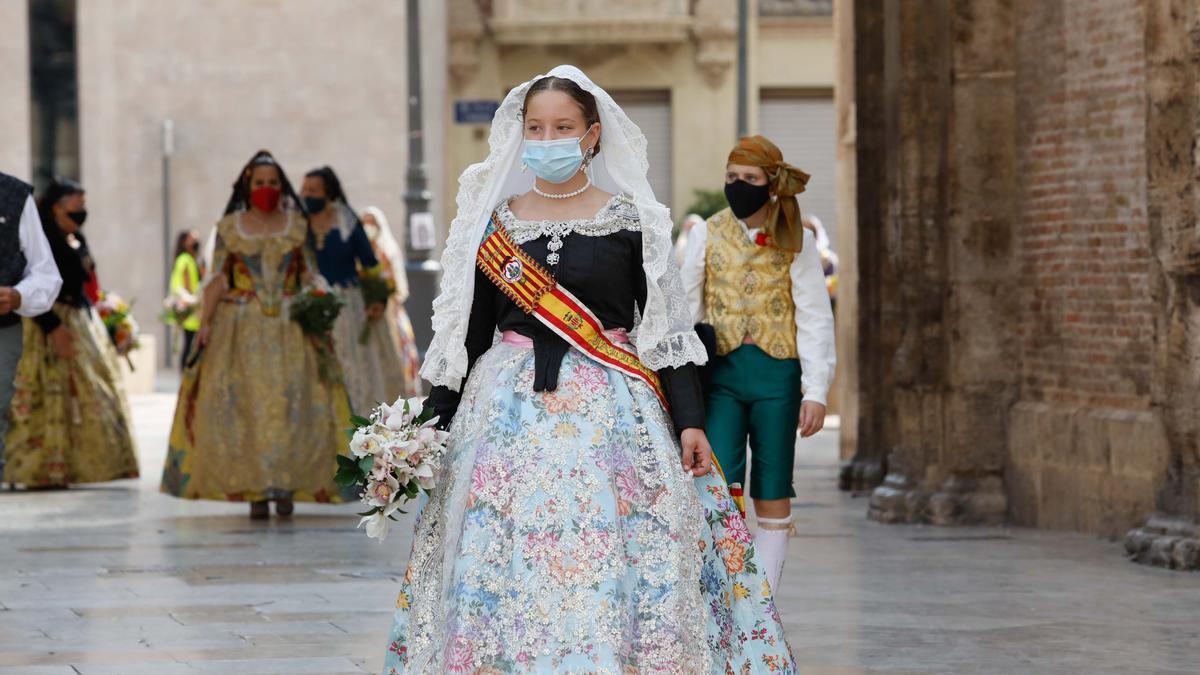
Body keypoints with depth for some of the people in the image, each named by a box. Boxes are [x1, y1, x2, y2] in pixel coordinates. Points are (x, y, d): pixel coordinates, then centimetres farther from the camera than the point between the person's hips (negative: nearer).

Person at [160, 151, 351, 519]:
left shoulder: (297, 225, 9)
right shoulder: (229, 227, 7)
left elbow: (310, 278, 8)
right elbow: (216, 279, 3)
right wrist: (204, 322, -6)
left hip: (290, 327, 1)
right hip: (241, 329, -1)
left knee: (292, 401, -8)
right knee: (244, 405, -6)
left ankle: (286, 486, -2)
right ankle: (254, 490, -4)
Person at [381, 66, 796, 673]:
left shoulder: (629, 219, 2)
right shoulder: (493, 222, 8)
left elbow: (668, 327, 1)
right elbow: (465, 335, 10)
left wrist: (690, 420, -7)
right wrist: (435, 429, 7)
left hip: (612, 413, -2)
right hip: (510, 410, 2)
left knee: (611, 569, -7)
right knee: (510, 571, -2)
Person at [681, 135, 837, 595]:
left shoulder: (796, 241, 2)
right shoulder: (706, 235, 6)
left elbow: (815, 318, 0)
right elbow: (685, 311, 6)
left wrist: (816, 391, -8)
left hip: (777, 372, 0)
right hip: (721, 370, 0)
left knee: (773, 495, 4)